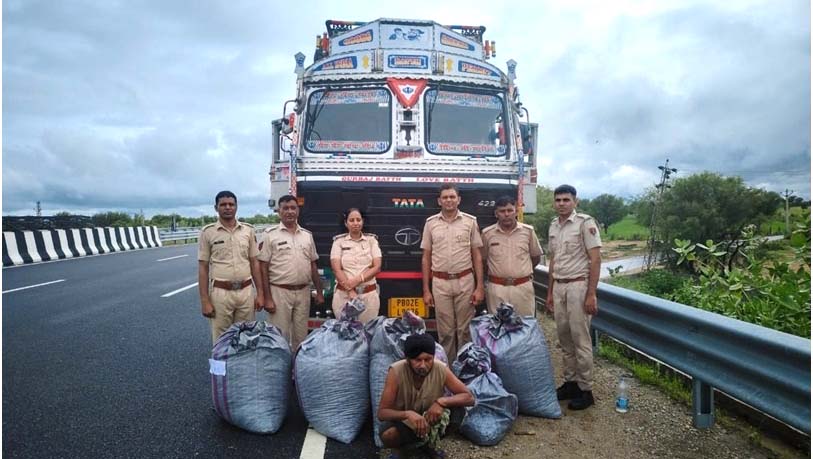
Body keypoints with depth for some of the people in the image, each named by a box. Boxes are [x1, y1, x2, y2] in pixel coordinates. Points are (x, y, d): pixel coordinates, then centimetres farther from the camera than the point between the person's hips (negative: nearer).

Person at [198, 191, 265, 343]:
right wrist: (204, 300, -7)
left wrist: (260, 293, 4)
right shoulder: (208, 232, -2)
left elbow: (254, 263, 9)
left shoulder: (248, 230, 6)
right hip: (220, 293, -2)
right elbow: (203, 268, -1)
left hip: (246, 292, 2)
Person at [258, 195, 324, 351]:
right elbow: (263, 267, -6)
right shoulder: (270, 234, -3)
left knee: (301, 335, 12)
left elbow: (313, 265, 14)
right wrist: (267, 298, -11)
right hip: (279, 292, -4)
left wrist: (319, 292, 10)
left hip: (303, 292, 4)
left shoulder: (307, 235, 10)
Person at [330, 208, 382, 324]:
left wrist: (358, 279, -16)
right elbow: (337, 269, -5)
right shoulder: (339, 241, 3)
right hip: (343, 294, -1)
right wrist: (350, 291, -15)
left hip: (369, 294, 1)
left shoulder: (371, 239, 6)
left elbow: (377, 267, -1)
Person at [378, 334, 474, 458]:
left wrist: (441, 401, -37)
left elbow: (469, 398, -20)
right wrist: (408, 414, -47)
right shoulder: (396, 371, -29)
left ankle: (429, 444, 2)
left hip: (431, 418, 2)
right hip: (403, 420, -2)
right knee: (388, 436, -35)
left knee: (457, 408, -25)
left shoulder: (441, 369, -24)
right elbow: (382, 413, -28)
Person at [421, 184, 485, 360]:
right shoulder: (431, 223, 5)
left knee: (465, 330, 6)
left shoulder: (470, 221, 2)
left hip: (465, 282, -1)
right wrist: (426, 290, 3)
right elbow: (426, 258, 7)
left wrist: (479, 287, -3)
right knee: (445, 331, 8)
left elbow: (477, 256, 3)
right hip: (440, 283, 1)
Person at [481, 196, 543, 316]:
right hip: (496, 288, -1)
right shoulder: (487, 233, -1)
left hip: (523, 287, 1)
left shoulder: (528, 231, 2)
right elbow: (482, 260, 11)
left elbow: (536, 257, 14)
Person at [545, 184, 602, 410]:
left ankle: (585, 389, 9)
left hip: (578, 286, -6)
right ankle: (571, 382, 23)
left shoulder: (585, 223, -8)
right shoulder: (553, 226, 12)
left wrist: (591, 294, -16)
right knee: (565, 339, 11)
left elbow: (595, 259, -11)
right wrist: (550, 292, 17)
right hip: (559, 286, 6)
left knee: (581, 340, -2)